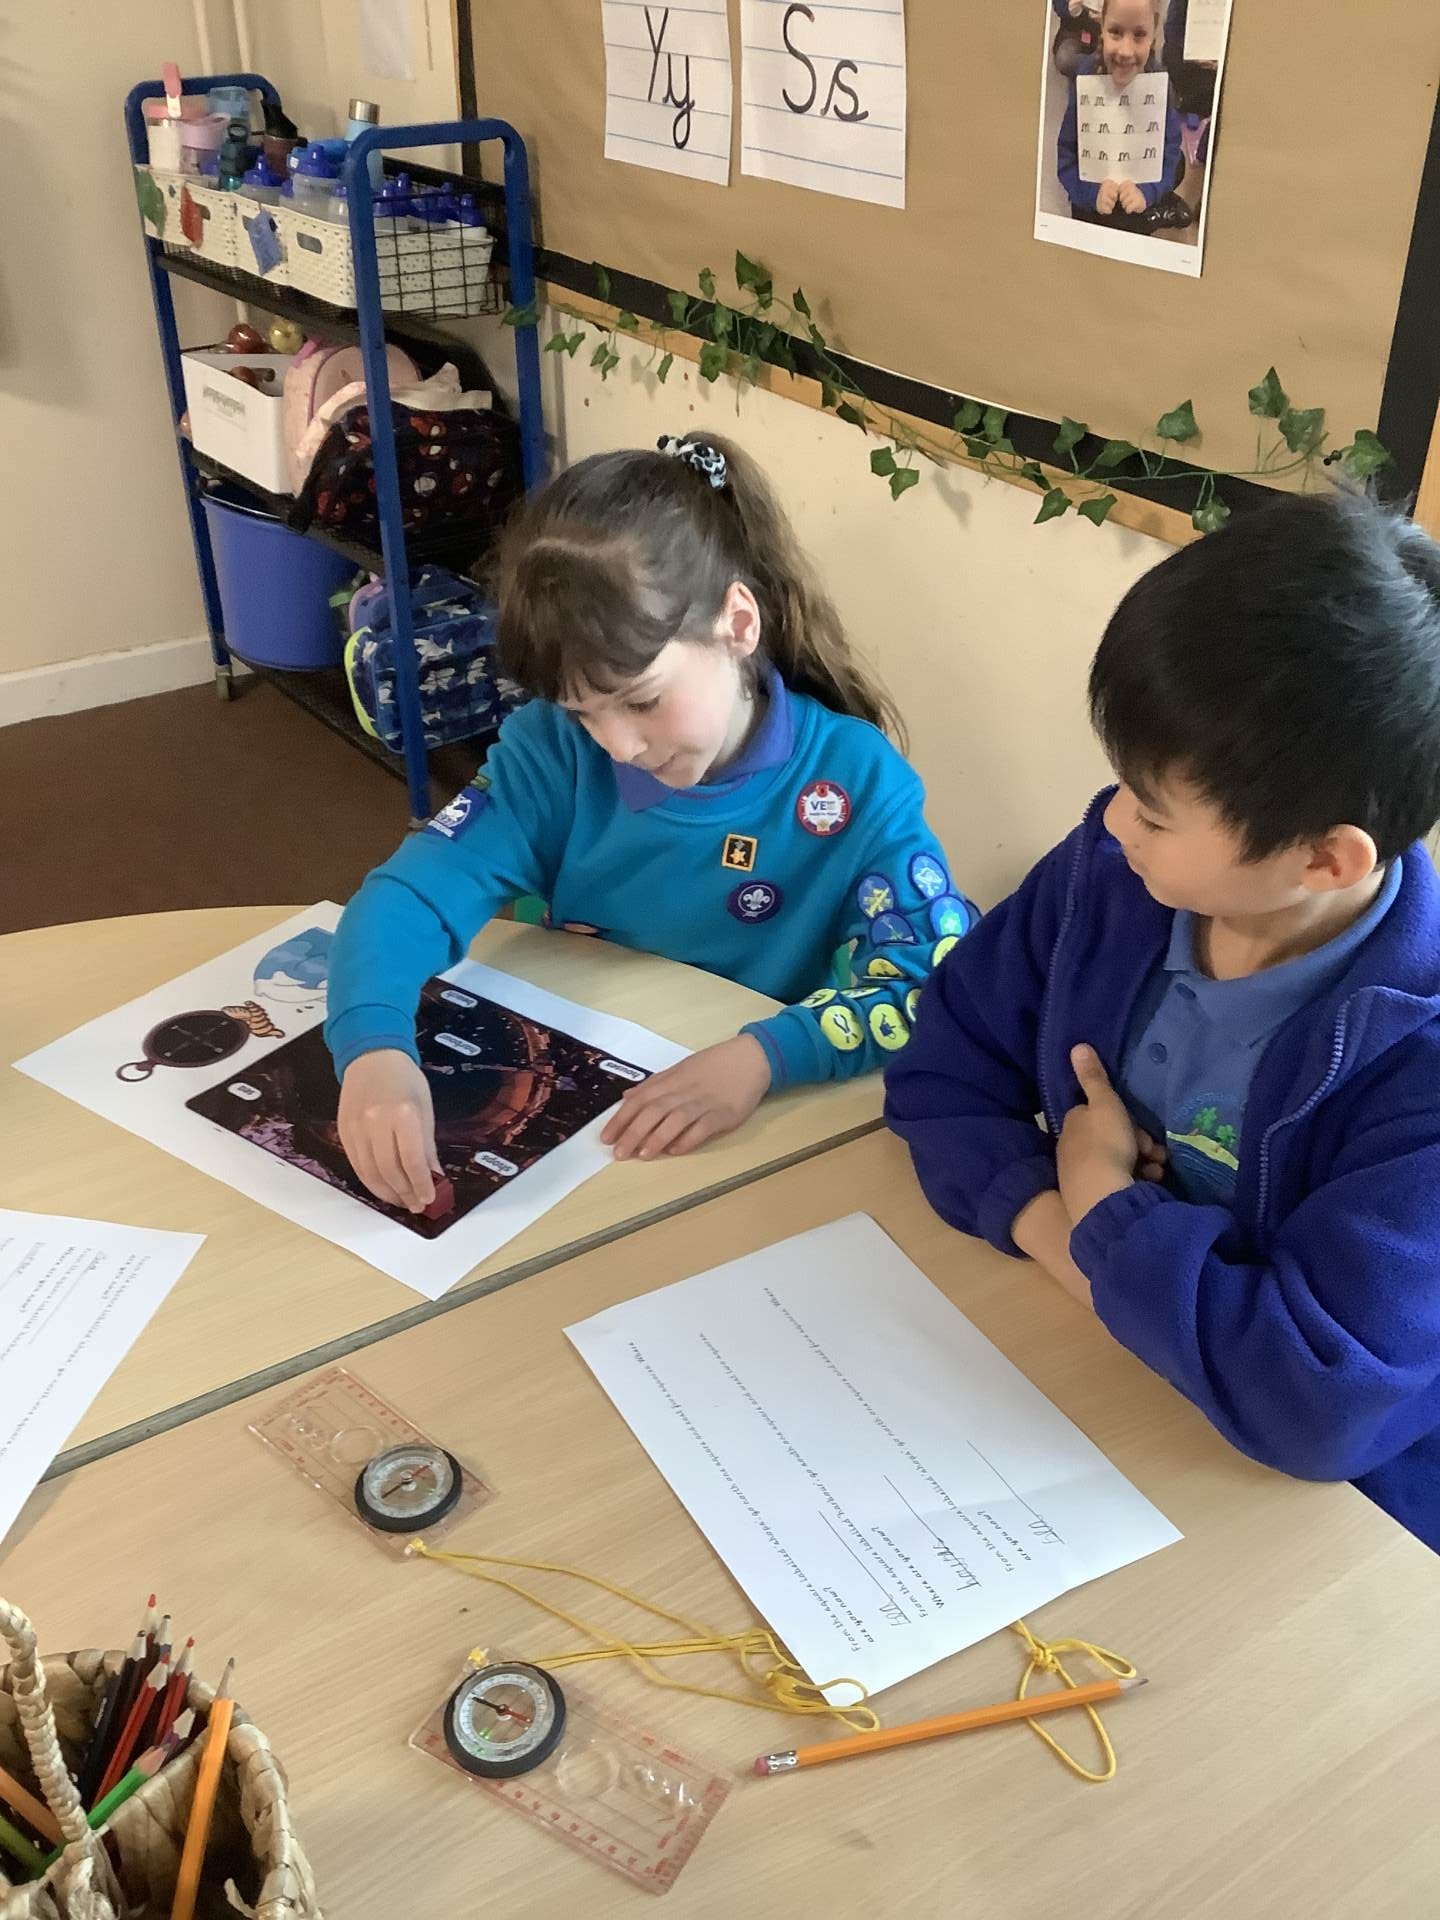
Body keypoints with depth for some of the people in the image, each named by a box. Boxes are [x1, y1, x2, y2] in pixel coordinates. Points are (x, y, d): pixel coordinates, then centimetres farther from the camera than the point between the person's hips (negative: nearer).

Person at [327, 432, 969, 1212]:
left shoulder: (854, 779, -13)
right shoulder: (553, 748, -6)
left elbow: (948, 987, -17)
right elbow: (412, 893, -13)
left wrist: (765, 1057, -32)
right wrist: (373, 1049, -33)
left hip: (757, 1142, -1)